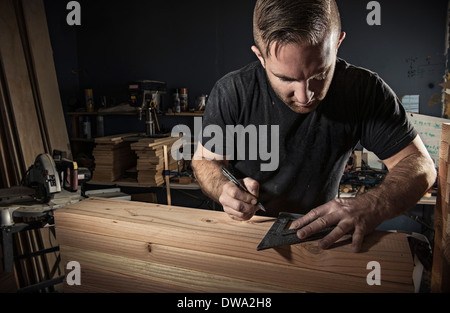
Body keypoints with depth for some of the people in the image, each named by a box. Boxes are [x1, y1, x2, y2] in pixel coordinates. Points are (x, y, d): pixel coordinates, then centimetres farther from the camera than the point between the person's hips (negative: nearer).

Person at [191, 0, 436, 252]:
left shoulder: (364, 89, -14)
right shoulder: (231, 92, -15)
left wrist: (371, 207, -30)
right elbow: (205, 160, -3)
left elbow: (419, 164, -11)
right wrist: (224, 188, -26)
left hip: (320, 235, 0)